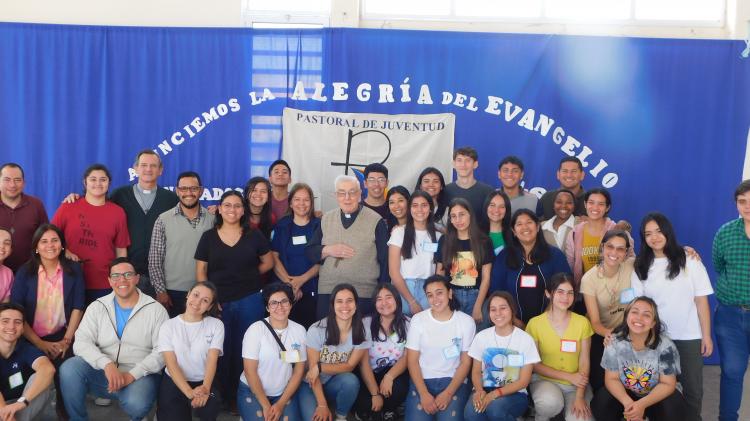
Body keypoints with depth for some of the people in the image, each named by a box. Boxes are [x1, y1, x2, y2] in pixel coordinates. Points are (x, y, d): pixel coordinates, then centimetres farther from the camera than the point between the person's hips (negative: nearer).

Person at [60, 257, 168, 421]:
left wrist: (132, 375, -19)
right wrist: (107, 364, -23)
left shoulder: (156, 309, -1)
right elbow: (81, 342, -6)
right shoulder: (97, 307, 6)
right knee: (69, 369, -24)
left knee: (136, 404, -34)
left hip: (140, 376, -3)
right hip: (103, 373, 3)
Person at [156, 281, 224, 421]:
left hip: (203, 382, 0)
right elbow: (171, 363, -10)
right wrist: (189, 392, -26)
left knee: (209, 408, -30)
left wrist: (205, 388, -29)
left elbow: (212, 360, -9)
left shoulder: (216, 325, 1)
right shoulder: (168, 326, -1)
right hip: (174, 382, 1)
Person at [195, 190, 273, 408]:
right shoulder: (208, 237, 2)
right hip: (218, 302, 0)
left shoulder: (254, 235, 2)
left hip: (249, 301, 0)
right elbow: (201, 272, 2)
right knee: (220, 350, 7)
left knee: (246, 349, 5)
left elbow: (268, 262, 12)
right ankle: (222, 397, 21)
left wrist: (248, 276, 2)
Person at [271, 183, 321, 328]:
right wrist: (289, 283, -10)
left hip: (311, 291, -1)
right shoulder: (281, 226, 9)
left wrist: (302, 279, -12)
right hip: (284, 290, 1)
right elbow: (274, 257, 3)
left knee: (309, 330, -4)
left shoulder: (319, 226, 5)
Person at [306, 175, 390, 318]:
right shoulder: (326, 219, 11)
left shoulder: (376, 221, -2)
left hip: (363, 295, -3)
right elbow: (310, 251, 12)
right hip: (327, 293, 4)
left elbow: (385, 261, 0)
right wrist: (328, 250, -8)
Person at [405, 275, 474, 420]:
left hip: (454, 381, 0)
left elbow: (466, 362, 0)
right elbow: (412, 360, 0)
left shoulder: (466, 321, -1)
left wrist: (448, 393, -12)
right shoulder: (418, 320, 0)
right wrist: (424, 394, -14)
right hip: (422, 381, 0)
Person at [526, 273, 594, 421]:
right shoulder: (535, 324, -8)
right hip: (544, 380, -1)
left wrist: (579, 397, -15)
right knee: (551, 402, -34)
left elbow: (584, 361, -4)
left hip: (576, 383, 1)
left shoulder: (582, 322, -4)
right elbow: (534, 364, -6)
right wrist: (568, 376, -13)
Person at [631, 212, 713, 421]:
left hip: (689, 337, -1)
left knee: (693, 389, 7)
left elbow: (702, 301, -3)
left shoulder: (689, 261, -4)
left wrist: (706, 336, -5)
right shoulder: (641, 267, 3)